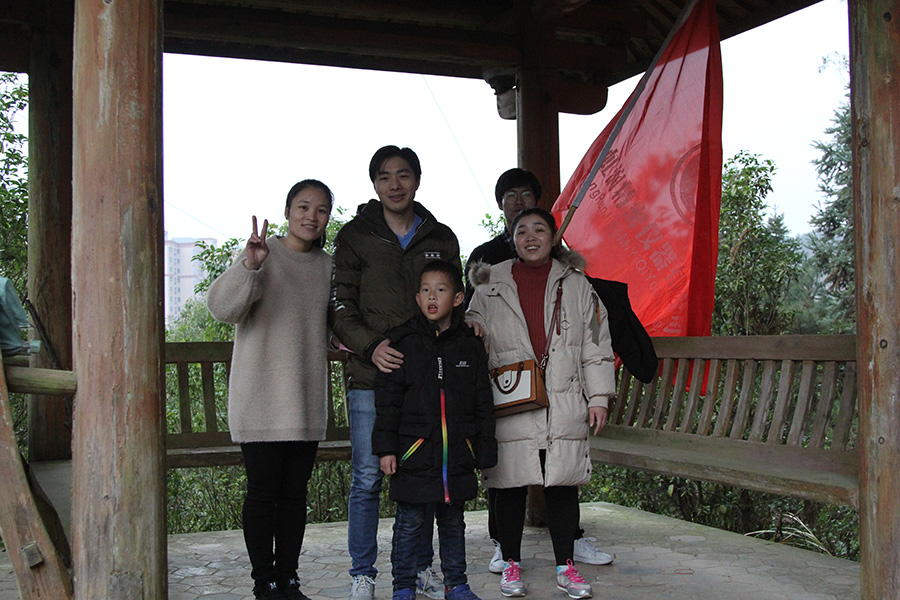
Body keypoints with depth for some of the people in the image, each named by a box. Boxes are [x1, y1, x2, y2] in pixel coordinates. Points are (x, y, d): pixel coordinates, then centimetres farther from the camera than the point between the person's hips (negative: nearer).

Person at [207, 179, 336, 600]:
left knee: (295, 493, 10)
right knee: (263, 493, -1)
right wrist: (249, 265, -34)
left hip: (306, 401, 5)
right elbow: (221, 306, -20)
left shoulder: (327, 265, 12)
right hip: (262, 399, -5)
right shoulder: (264, 255, -5)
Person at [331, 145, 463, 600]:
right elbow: (341, 307, 0)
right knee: (367, 478, 0)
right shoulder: (355, 236, 5)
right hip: (370, 377, -2)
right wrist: (371, 346, -15)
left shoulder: (441, 239, 13)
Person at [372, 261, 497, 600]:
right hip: (414, 451, -2)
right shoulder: (402, 342, -1)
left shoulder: (470, 345, 6)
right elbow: (387, 400, -2)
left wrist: (485, 450, 6)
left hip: (457, 454, 2)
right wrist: (386, 447, -7)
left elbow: (483, 403, 9)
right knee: (409, 524, 5)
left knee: (453, 523, 14)